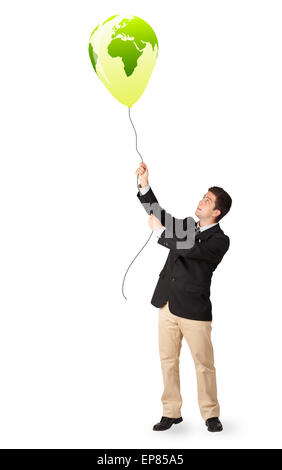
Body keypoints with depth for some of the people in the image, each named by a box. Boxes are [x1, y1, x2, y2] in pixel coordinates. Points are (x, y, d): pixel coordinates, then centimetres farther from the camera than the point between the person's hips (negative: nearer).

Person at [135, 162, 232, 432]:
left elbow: (189, 250, -21)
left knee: (204, 364, 2)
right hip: (168, 305, 6)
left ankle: (210, 414, 16)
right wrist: (144, 185, -3)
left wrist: (160, 231, -13)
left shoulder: (219, 240, -8)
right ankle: (171, 413, 19)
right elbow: (158, 212, 11)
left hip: (194, 309, -6)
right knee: (168, 361, 9)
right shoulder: (185, 225, 13)